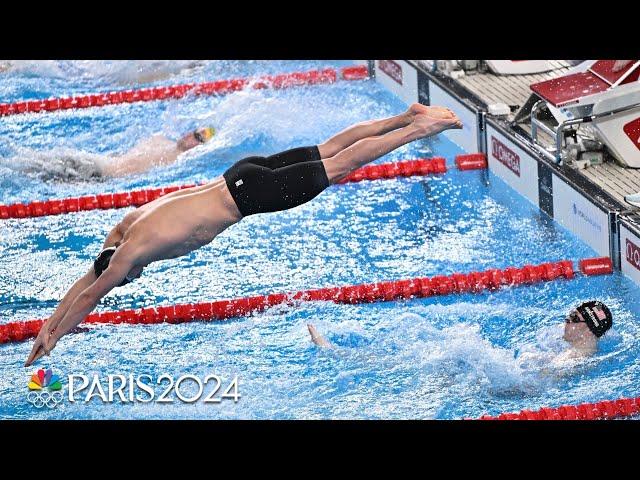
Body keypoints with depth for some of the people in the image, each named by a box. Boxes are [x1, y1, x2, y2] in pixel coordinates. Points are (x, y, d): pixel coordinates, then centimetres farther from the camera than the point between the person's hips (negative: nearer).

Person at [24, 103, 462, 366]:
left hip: (246, 194, -6)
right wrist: (46, 329, 16)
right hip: (242, 178, 6)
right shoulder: (125, 228, 8)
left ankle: (421, 127, -1)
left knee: (340, 165, -3)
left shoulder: (133, 249, -15)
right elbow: (83, 284, 17)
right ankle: (410, 117, 16)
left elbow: (90, 297, -10)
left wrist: (50, 342, -4)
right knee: (330, 150, 12)